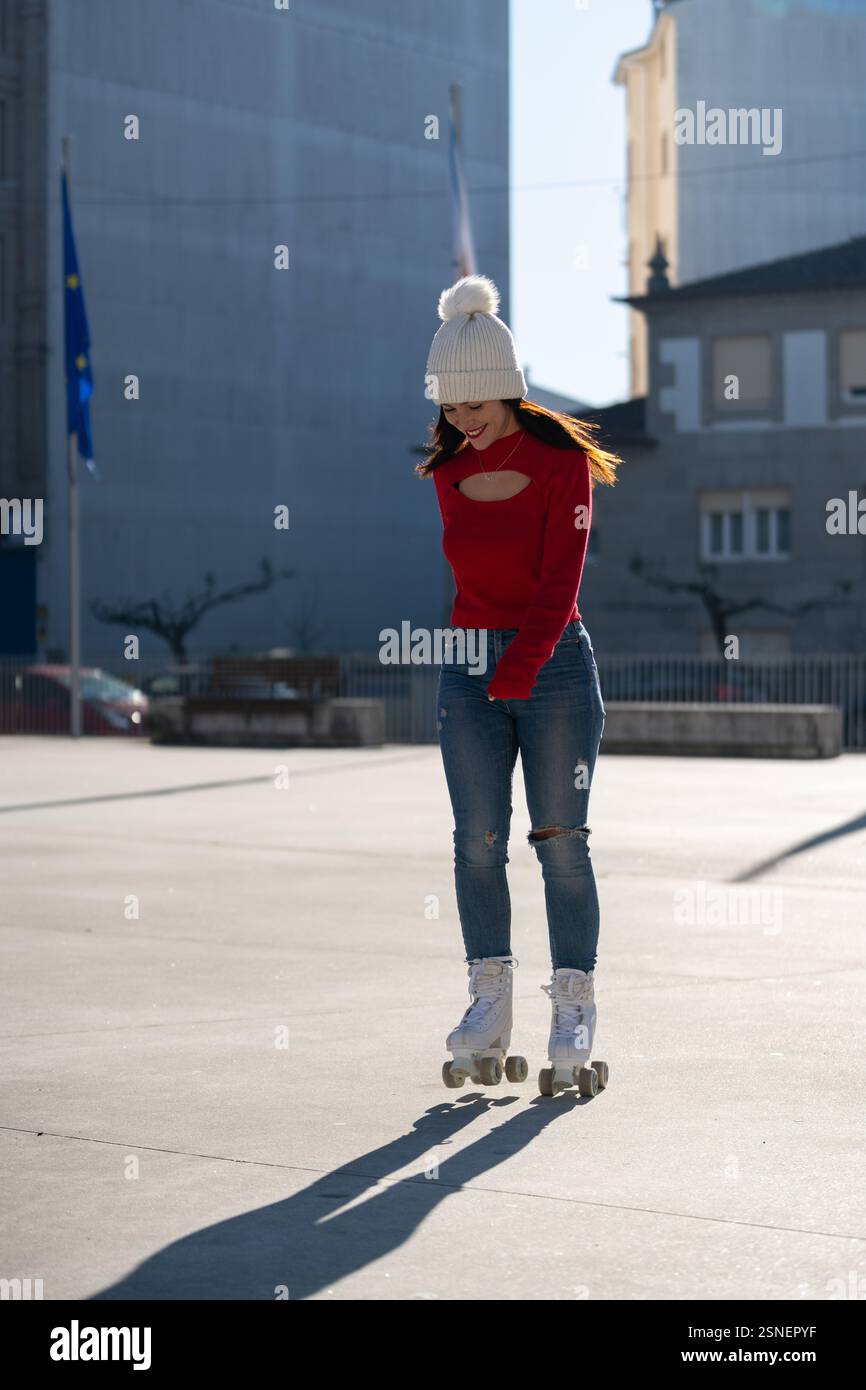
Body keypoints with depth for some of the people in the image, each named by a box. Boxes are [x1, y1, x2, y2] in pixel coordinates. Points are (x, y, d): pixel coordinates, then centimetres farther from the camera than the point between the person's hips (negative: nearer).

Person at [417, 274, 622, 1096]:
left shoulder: (561, 460, -8)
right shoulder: (446, 469, 7)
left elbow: (560, 578, -15)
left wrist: (517, 670, -25)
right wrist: (480, 666, 9)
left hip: (553, 660, -4)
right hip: (467, 662, 4)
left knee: (560, 838, -2)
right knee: (477, 838, 1)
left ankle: (574, 1006, 4)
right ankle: (489, 1001, 9)